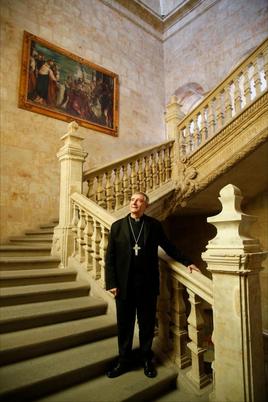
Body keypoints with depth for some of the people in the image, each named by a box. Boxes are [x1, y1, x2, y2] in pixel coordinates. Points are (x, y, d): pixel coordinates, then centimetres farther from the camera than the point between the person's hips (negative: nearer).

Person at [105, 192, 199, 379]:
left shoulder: (154, 225, 2)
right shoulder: (117, 226, 2)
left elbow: (169, 247, 9)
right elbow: (110, 257, 2)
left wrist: (187, 262, 2)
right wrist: (111, 283, -4)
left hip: (147, 284, 0)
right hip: (124, 284, 0)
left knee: (147, 324, 13)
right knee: (124, 324, 11)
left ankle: (147, 359, 33)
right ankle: (124, 360, 31)